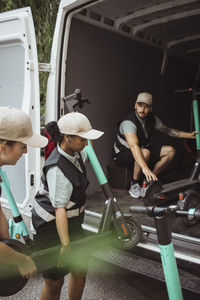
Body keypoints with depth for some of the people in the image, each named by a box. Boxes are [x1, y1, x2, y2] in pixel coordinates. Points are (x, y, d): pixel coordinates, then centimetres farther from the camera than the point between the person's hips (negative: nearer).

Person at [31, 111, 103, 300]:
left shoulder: (75, 154, -3)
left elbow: (86, 153, 25)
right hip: (51, 227, -9)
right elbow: (60, 209, -33)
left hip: (72, 221, 9)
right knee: (55, 281, 3)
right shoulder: (57, 170, -29)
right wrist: (65, 245, -34)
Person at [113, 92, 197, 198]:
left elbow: (168, 130, 11)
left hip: (144, 149, 8)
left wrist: (190, 135, 7)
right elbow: (134, 146, -44)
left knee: (170, 151, -6)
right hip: (123, 154, -7)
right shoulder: (129, 122, -29)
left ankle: (149, 181, -1)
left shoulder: (152, 118, -4)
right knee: (145, 152, -38)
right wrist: (145, 167, -56)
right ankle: (134, 184, -18)